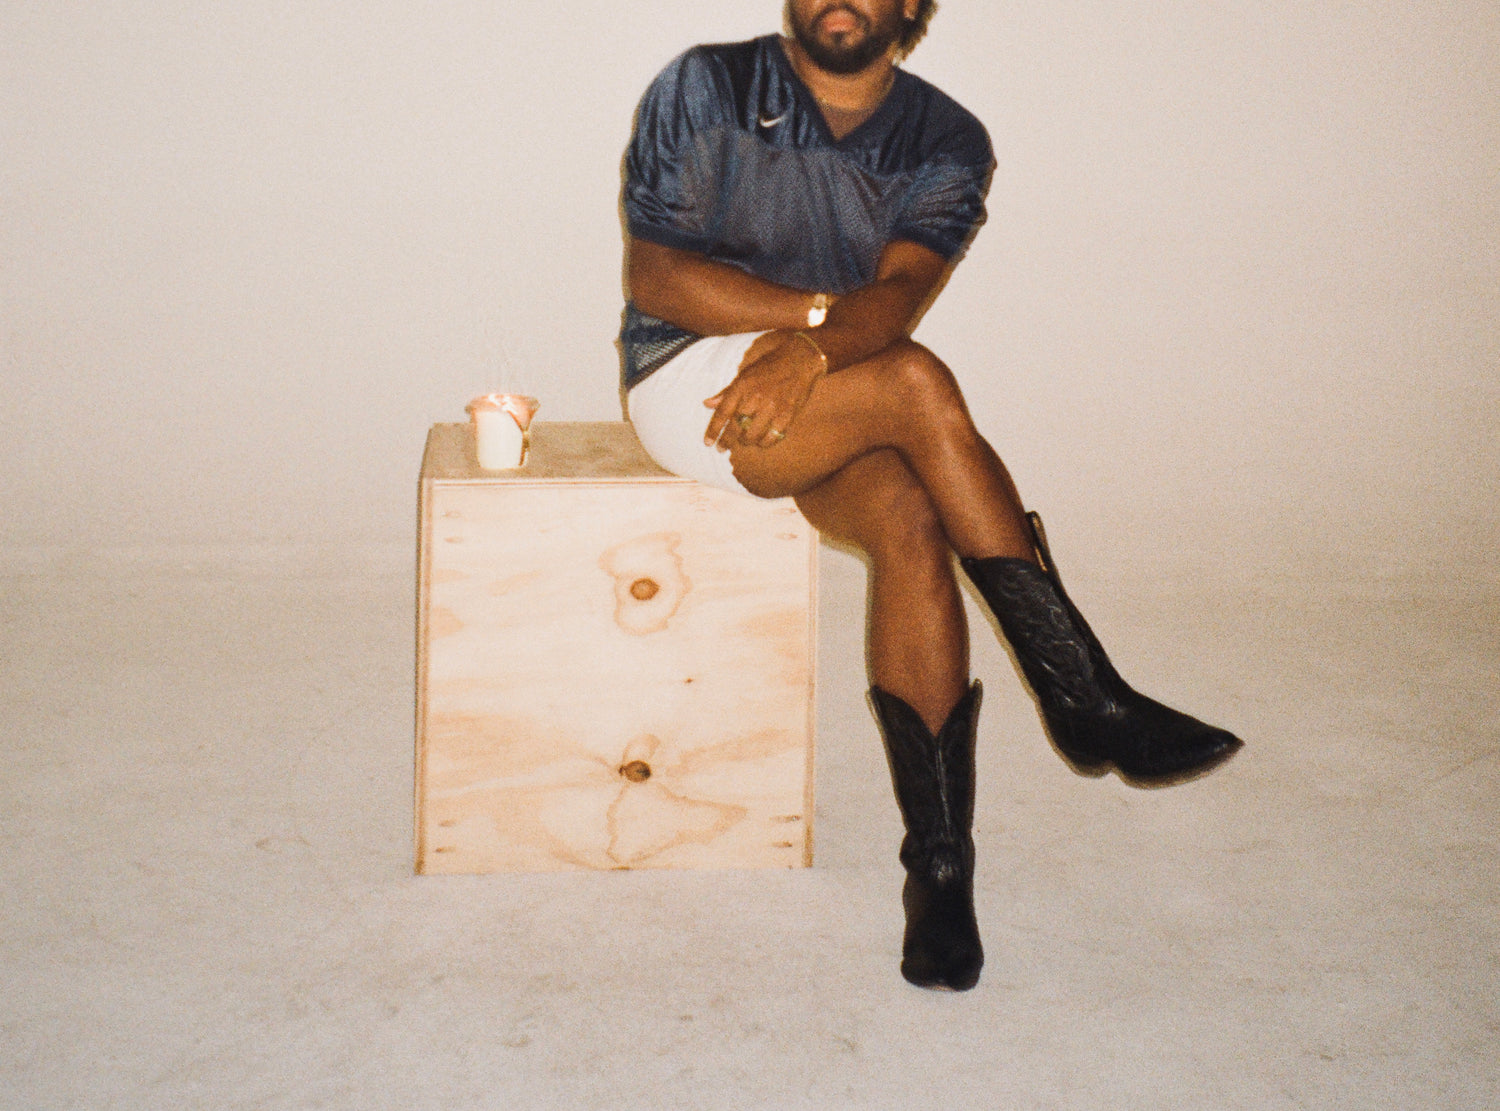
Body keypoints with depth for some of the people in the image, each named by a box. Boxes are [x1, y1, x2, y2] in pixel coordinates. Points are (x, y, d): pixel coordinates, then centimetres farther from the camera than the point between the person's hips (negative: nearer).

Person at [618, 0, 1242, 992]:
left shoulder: (947, 143, 4)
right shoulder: (704, 90, -1)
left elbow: (899, 294, -12)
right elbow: (652, 274, -8)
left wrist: (810, 352, -34)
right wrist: (829, 309, -17)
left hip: (824, 396, 3)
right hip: (690, 382, -3)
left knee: (913, 528, -29)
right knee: (917, 384, -29)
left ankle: (942, 864, -24)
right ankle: (1089, 702, -24)